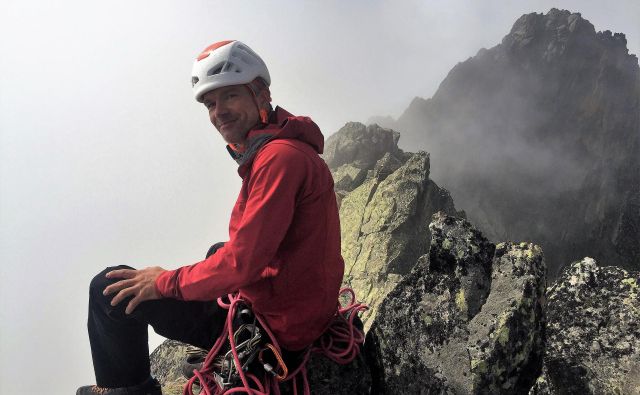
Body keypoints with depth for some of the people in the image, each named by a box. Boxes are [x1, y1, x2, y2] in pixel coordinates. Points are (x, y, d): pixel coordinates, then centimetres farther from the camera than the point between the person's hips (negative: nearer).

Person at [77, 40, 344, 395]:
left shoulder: (280, 157, -23)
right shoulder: (286, 147, 9)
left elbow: (242, 263, -27)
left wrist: (165, 282, -15)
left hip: (276, 324, -10)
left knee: (110, 289, -5)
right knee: (218, 250, 39)